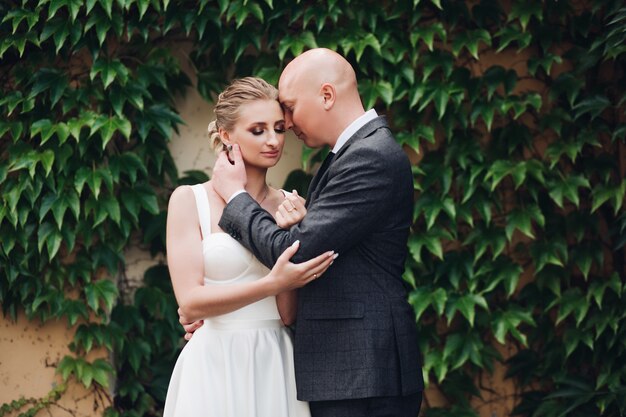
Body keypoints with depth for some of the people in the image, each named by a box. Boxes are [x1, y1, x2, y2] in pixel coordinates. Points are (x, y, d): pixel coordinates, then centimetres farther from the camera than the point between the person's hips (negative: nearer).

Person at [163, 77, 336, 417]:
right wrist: (273, 283, -21)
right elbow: (190, 302, -11)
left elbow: (287, 314, 1)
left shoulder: (287, 207, 6)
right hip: (214, 367, -3)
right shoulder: (190, 200, -3)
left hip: (274, 365, 3)